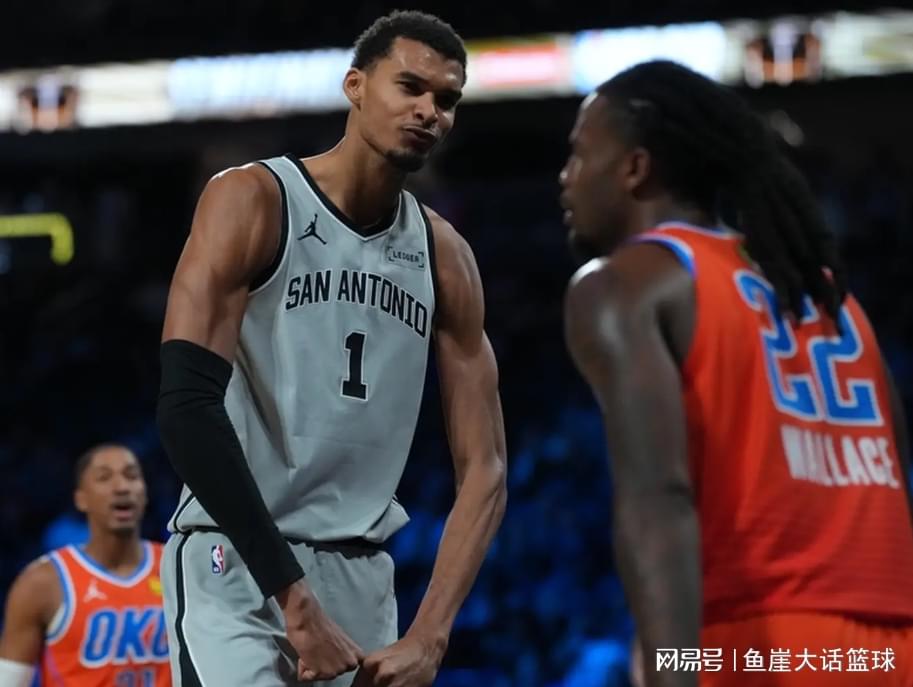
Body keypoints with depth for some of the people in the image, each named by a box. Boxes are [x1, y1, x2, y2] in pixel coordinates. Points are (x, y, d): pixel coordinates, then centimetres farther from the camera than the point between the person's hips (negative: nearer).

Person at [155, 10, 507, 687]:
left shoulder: (445, 258, 7)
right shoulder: (253, 200, -8)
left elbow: (484, 467, 5)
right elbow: (188, 408, -18)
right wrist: (293, 598, -21)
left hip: (363, 578, 6)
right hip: (238, 562, -6)